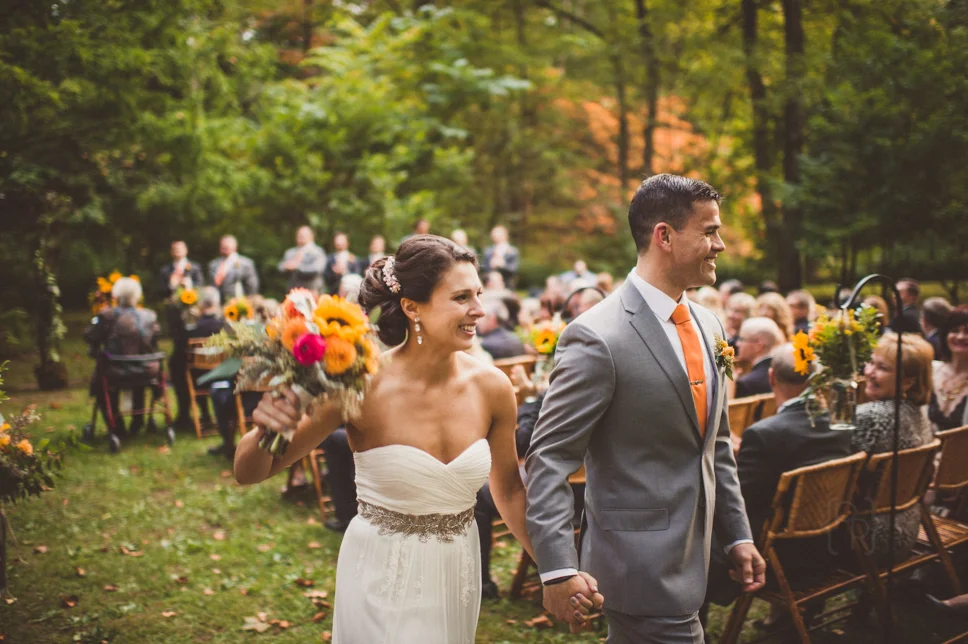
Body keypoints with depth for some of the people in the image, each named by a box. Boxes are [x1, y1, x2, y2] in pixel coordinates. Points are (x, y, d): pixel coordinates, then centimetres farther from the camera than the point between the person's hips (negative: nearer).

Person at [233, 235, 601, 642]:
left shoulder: (491, 387, -10)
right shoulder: (364, 384, -21)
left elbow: (509, 489, 6)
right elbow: (249, 473, -16)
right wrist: (265, 430, -37)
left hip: (458, 577, 4)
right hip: (383, 578, -4)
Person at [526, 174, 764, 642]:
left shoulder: (708, 326, 9)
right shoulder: (596, 338, -17)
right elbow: (550, 458, -17)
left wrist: (737, 534, 15)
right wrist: (558, 568, -23)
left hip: (690, 558, 8)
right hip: (640, 565, -8)